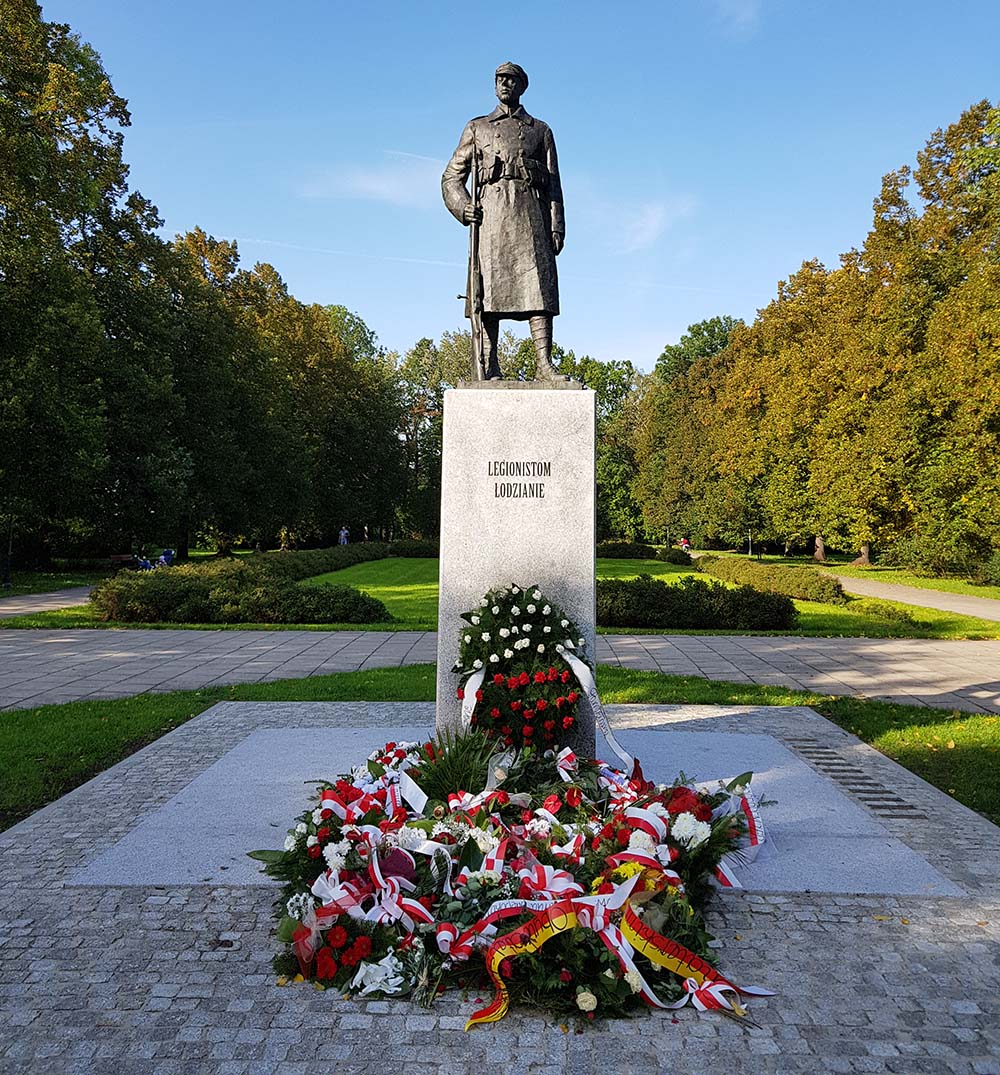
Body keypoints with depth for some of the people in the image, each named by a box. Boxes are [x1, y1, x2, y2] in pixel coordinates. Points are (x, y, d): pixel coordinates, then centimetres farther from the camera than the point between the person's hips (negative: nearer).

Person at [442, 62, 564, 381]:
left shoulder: (541, 130, 22)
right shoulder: (477, 127, 21)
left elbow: (554, 184, 16)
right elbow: (452, 176, 16)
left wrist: (557, 227, 3)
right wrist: (463, 207, -4)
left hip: (531, 214, 1)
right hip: (491, 213, 0)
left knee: (539, 285, -12)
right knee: (489, 288, -9)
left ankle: (545, 365, -18)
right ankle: (489, 368, -10)